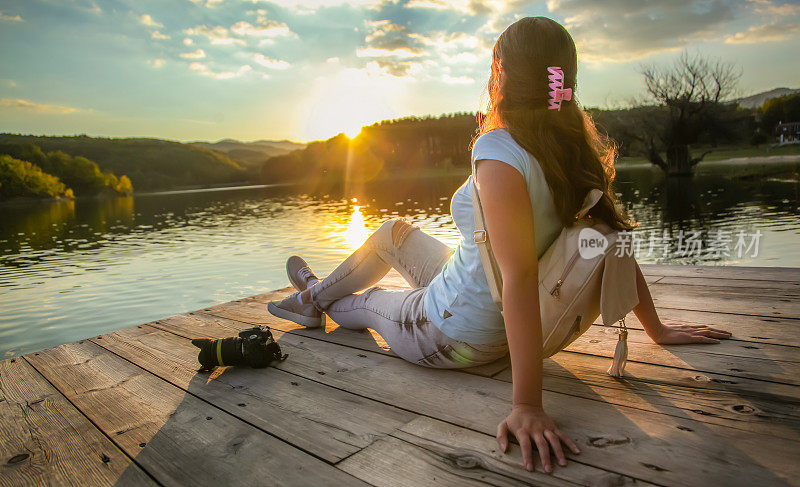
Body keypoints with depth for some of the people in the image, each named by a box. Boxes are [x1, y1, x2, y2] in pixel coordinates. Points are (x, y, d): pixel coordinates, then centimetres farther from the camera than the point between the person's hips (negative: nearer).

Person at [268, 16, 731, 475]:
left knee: (367, 300, 22)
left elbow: (521, 276, -36)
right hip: (495, 328, 7)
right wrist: (657, 329, 9)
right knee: (395, 230, 23)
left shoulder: (500, 151, -31)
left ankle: (322, 302, 58)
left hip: (448, 336, -7)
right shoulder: (576, 150, -6)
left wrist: (528, 406, -33)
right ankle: (315, 295, 45)